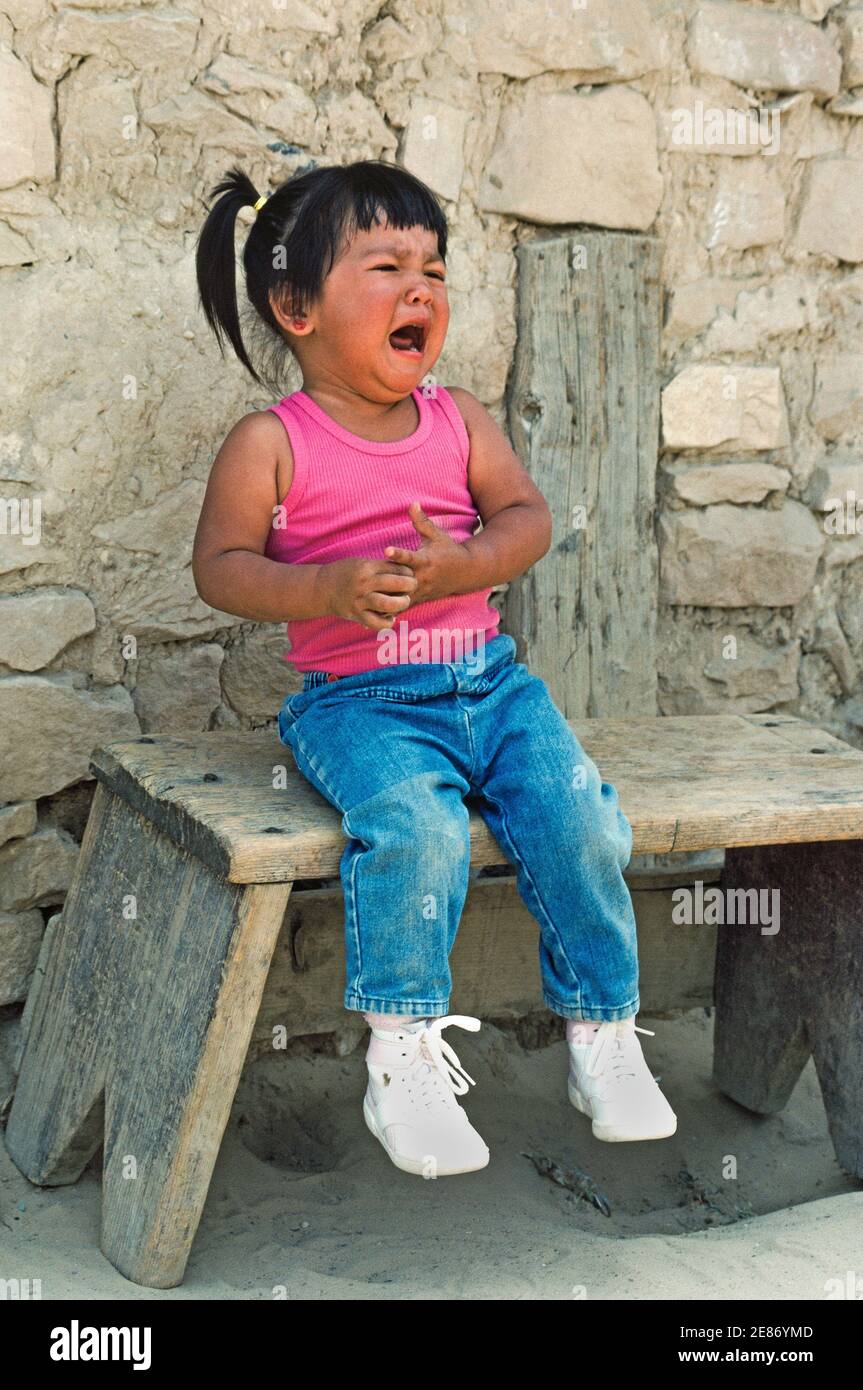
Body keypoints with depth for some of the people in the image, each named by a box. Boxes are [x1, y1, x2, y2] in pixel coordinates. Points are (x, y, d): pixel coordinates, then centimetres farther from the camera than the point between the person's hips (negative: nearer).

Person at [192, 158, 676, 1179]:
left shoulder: (459, 420, 10)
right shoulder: (272, 442, -3)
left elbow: (528, 516, 5)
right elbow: (220, 565, -6)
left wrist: (458, 564, -16)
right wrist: (330, 588, -23)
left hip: (488, 680, 5)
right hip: (357, 700, -4)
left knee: (579, 816, -15)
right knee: (416, 825, -32)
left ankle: (602, 1034, 6)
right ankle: (403, 1060, -15)